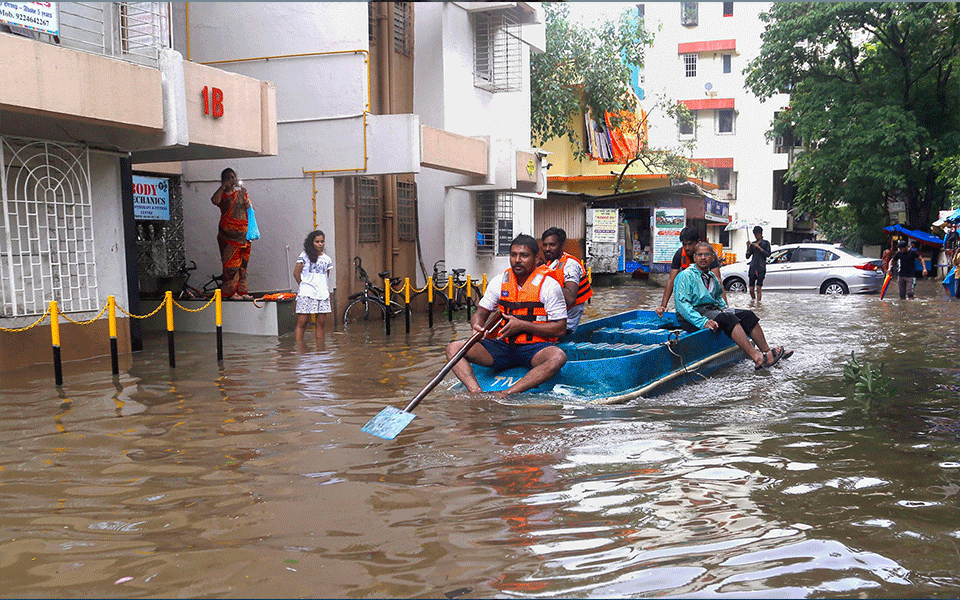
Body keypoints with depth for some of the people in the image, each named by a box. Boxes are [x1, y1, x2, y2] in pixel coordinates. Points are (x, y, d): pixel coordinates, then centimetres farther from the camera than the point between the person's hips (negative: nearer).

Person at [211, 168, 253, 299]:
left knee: (242, 262, 5)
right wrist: (223, 186, -15)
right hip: (228, 233, -4)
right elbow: (215, 201, -18)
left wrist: (244, 194, -15)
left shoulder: (241, 192, 14)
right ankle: (230, 292, -5)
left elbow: (248, 207, 0)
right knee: (231, 262, -8)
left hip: (242, 233, 4)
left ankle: (242, 291, 9)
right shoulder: (222, 195, 5)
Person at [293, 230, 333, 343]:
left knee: (321, 323, 3)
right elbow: (296, 273, 3)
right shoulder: (305, 256, 1)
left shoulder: (327, 259, 14)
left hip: (323, 294, 4)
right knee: (302, 322, -6)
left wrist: (326, 289, 11)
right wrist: (304, 286, 5)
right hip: (306, 295, -4)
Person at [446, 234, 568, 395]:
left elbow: (560, 329, -8)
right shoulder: (499, 282, 7)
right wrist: (477, 326, -12)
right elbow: (481, 312, 13)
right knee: (453, 348, -15)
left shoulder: (549, 285, -5)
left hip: (535, 348, -3)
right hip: (503, 346, 4)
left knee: (558, 357, -37)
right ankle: (477, 394, -38)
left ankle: (506, 394, -44)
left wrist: (522, 325, -16)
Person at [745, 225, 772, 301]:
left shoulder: (766, 243, 6)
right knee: (751, 288, 1)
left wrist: (759, 247, -11)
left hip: (761, 268, -4)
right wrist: (748, 246, -1)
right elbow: (747, 256, 11)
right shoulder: (752, 244, 17)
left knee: (759, 287, -13)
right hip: (752, 267, 4)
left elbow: (768, 254, -7)